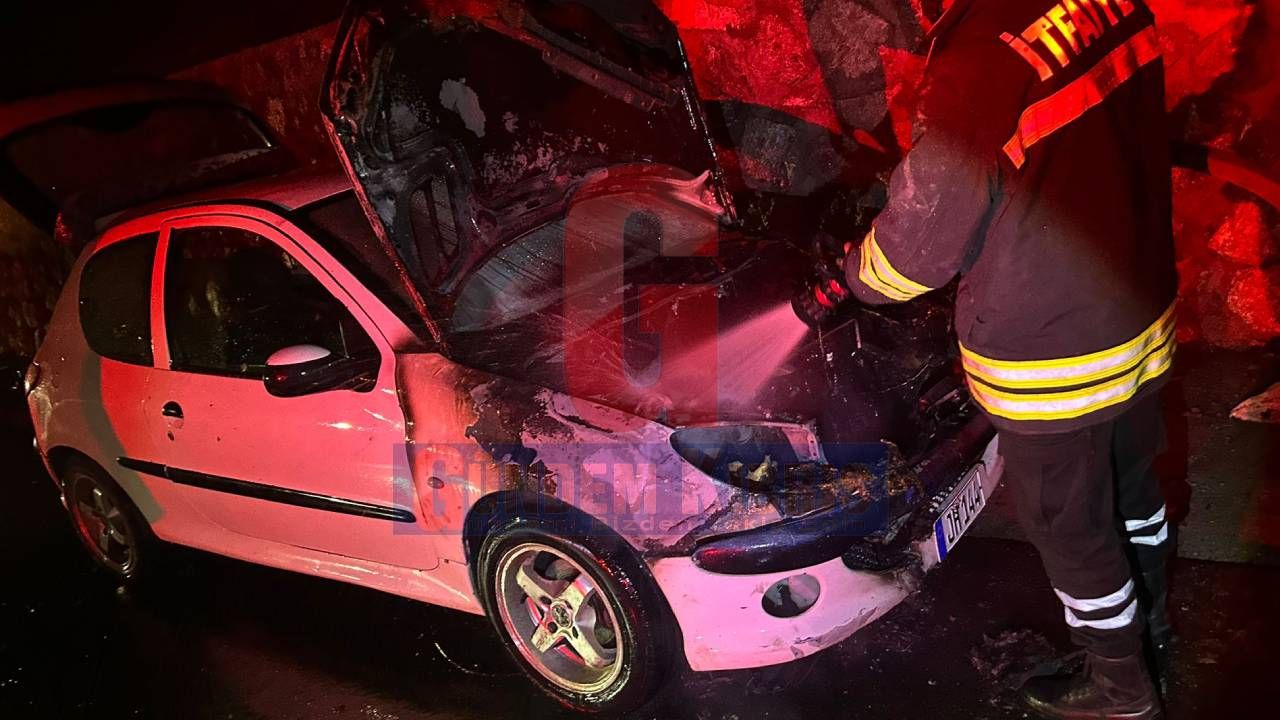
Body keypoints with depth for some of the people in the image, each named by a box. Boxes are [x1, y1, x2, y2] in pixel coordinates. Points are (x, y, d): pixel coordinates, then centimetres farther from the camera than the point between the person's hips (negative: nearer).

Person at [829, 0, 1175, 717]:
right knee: (1131, 486, 30)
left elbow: (914, 251, -19)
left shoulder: (975, 65, -32)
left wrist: (845, 275, 2)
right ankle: (1148, 614, 56)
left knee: (1072, 531, 16)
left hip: (1047, 369, -7)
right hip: (1144, 325, 8)